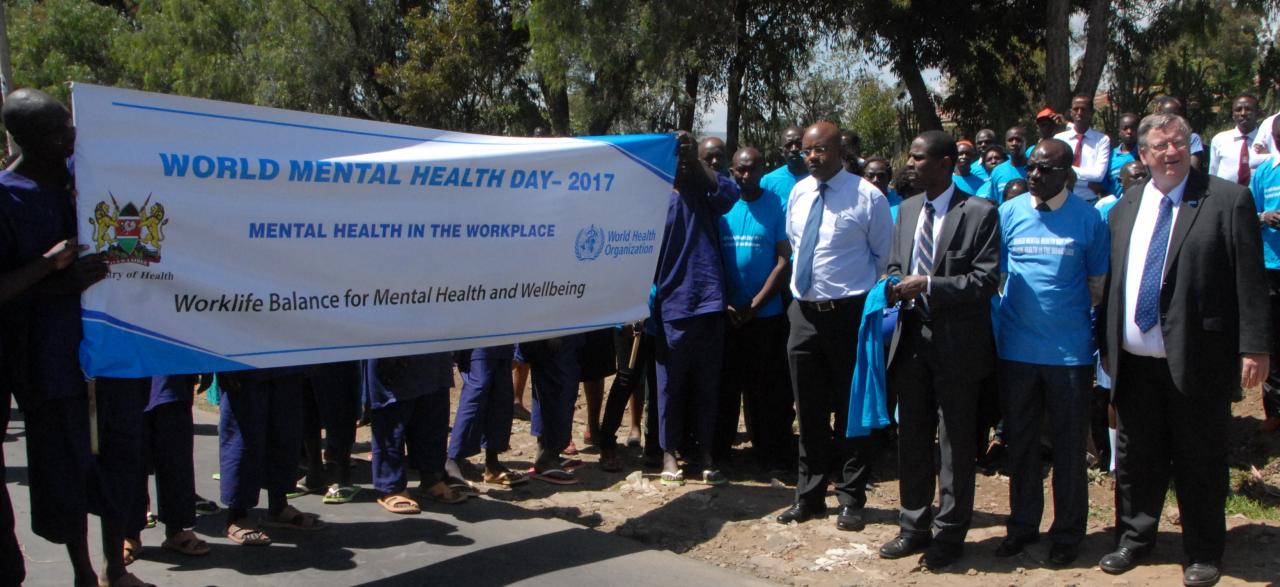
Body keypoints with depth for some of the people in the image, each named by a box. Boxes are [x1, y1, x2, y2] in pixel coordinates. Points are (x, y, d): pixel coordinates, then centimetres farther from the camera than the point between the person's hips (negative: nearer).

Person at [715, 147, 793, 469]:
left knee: (767, 392, 4)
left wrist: (753, 307, -10)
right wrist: (723, 304, -6)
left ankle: (773, 456, 14)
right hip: (725, 315, 2)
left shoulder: (777, 206, -1)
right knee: (723, 387, 8)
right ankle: (716, 451, 19)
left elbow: (784, 262, -5)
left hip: (765, 316, -2)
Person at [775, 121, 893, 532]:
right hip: (804, 312, 5)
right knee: (809, 411, 13)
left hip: (849, 314, -5)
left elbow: (884, 256, -1)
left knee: (853, 410, 5)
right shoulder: (798, 193, 7)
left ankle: (851, 499, 19)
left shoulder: (867, 196, -9)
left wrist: (864, 297, 2)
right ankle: (809, 496, 26)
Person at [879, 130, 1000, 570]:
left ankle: (950, 533, 18)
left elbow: (986, 279, -14)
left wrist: (928, 284, -21)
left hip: (957, 341, -6)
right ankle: (915, 525, 27)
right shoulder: (907, 209, 11)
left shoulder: (979, 213, -9)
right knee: (912, 436, 14)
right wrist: (895, 284, -6)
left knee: (955, 440, 5)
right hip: (912, 336, 6)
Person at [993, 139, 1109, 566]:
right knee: (1020, 442, 13)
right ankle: (1023, 524, 28)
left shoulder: (1088, 218, -2)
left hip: (1070, 351, -2)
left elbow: (1098, 285, 2)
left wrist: (1100, 336, -2)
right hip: (1016, 349, 2)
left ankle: (1068, 533, 22)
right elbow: (993, 276, 5)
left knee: (1069, 447, 8)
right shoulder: (1009, 213, 2)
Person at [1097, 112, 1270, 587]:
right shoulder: (1126, 206, 10)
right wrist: (1107, 344, 11)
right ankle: (1134, 539, 31)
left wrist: (1253, 348, -12)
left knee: (1199, 462, 8)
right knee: (1136, 459, 15)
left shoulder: (1228, 200, -5)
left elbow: (1250, 281, -8)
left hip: (1196, 360, -4)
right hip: (1134, 362, 4)